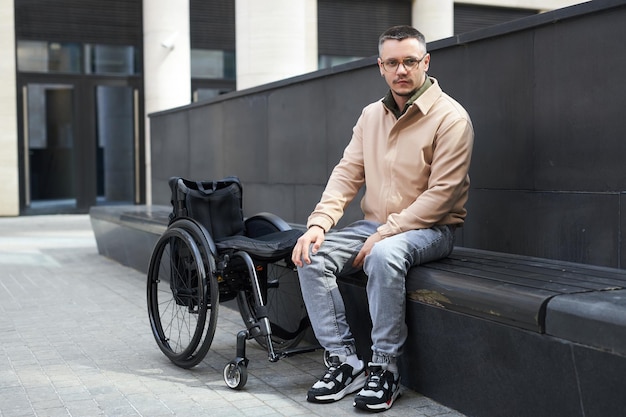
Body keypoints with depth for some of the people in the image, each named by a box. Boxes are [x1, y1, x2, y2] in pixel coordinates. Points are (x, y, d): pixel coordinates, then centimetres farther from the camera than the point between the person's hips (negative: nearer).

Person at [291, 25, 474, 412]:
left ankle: (384, 368, -21)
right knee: (312, 257, -16)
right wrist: (319, 222, -11)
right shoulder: (371, 115, 10)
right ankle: (345, 361, -10)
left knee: (385, 255, -37)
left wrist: (384, 234, -20)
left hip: (430, 229, -6)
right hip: (373, 224, 6)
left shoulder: (451, 118, -11)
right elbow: (347, 173, 6)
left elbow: (441, 195, -17)